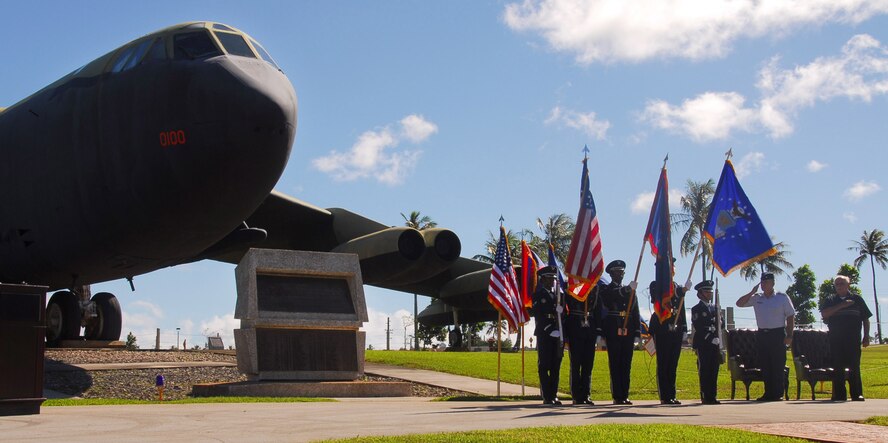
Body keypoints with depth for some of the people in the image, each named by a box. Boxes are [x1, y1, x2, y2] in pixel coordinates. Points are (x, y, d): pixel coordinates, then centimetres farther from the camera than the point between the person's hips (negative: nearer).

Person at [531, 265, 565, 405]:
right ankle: (547, 397, -3)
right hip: (545, 335, -5)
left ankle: (554, 395, 9)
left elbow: (562, 314, 16)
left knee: (555, 367, 5)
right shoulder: (538, 295, 2)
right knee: (544, 366, -3)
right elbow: (538, 315, -9)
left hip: (558, 335, 5)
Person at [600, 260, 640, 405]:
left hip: (628, 333, 4)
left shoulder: (630, 291, 18)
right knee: (615, 366, -3)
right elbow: (610, 297, -20)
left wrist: (637, 333, 5)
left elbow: (636, 313, 14)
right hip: (613, 333, -4)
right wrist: (627, 289, -30)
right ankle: (617, 397, -1)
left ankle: (625, 396, 10)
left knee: (626, 366, 5)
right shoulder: (605, 289, 5)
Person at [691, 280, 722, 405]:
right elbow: (698, 328, -10)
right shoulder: (696, 309, -1)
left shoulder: (714, 308, 19)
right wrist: (711, 339, -14)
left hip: (714, 344, 6)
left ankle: (712, 397, 10)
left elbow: (718, 325, 18)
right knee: (704, 371, -4)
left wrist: (717, 339, 3)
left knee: (714, 371, 5)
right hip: (702, 344, -6)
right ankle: (705, 397, -2)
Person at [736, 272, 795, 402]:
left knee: (778, 366, -4)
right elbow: (739, 303, 8)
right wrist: (752, 292, -2)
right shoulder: (757, 298, 10)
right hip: (762, 335, 4)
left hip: (778, 334, -4)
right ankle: (768, 393, 11)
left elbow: (791, 317, 0)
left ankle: (778, 394, 0)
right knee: (765, 366, 5)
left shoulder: (782, 297, 1)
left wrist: (789, 336, -7)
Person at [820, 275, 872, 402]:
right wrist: (841, 306, -13)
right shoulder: (830, 301, 11)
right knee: (837, 368, 2)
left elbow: (866, 319, 10)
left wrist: (866, 336, 3)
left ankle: (857, 394, 1)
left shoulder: (857, 299, 9)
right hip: (836, 340, 1)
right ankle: (839, 395, 7)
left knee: (854, 367, -3)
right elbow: (824, 314, -7)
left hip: (853, 340, -1)